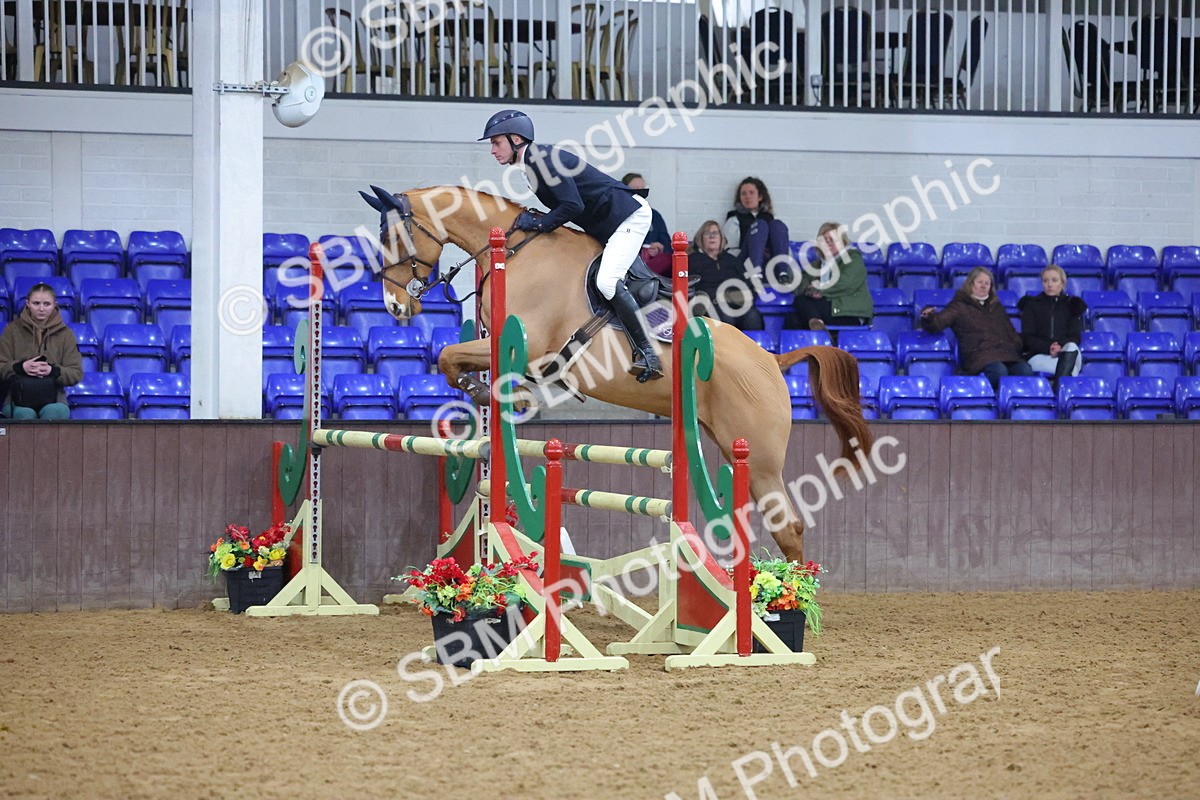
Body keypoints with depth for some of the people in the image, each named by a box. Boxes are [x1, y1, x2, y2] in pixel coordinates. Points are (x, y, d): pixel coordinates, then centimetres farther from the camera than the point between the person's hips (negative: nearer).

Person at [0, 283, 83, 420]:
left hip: (53, 399, 1)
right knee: (25, 415, -36)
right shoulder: (13, 329, 9)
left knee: (55, 412, -35)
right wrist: (21, 367, -17)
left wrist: (52, 371, -16)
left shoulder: (65, 333, 10)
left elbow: (76, 374, 5)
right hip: (18, 399, -1)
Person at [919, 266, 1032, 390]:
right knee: (999, 371, -39)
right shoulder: (960, 306, 16)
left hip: (1007, 355, 5)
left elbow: (1012, 333, 34)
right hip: (979, 355, -5)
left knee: (1025, 370, -30)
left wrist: (1017, 346, 10)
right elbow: (938, 322, 1)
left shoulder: (997, 307, 33)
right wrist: (928, 317, -24)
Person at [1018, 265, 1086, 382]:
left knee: (1072, 347, -39)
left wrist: (1061, 348, -18)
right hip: (1038, 356, -1)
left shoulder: (1072, 305, 20)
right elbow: (1027, 337, 5)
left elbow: (1075, 337, 7)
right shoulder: (1032, 305, 17)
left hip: (1067, 355, 1)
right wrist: (1048, 348, -17)